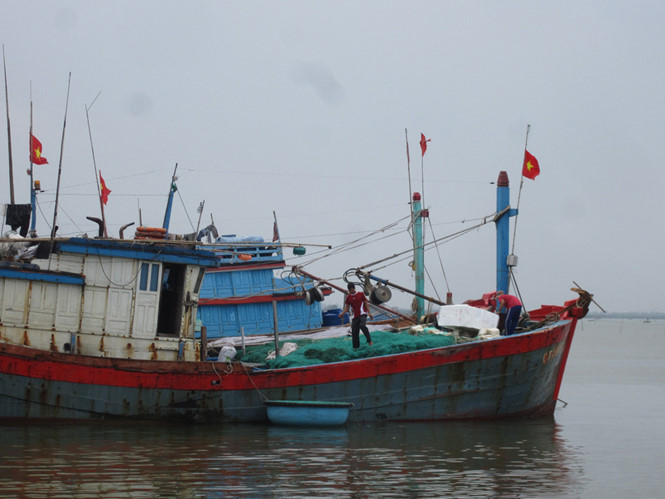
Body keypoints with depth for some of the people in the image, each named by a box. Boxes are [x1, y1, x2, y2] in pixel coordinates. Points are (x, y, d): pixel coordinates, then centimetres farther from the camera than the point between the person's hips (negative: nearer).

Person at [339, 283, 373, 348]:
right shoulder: (348, 298, 8)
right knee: (354, 332, 0)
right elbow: (347, 307, 9)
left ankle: (369, 340, -14)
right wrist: (342, 313, -10)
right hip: (355, 316, 4)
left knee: (362, 326, -29)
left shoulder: (361, 294, 2)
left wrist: (369, 313, -3)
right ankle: (356, 347, 11)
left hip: (362, 314, -4)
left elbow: (366, 303, 4)